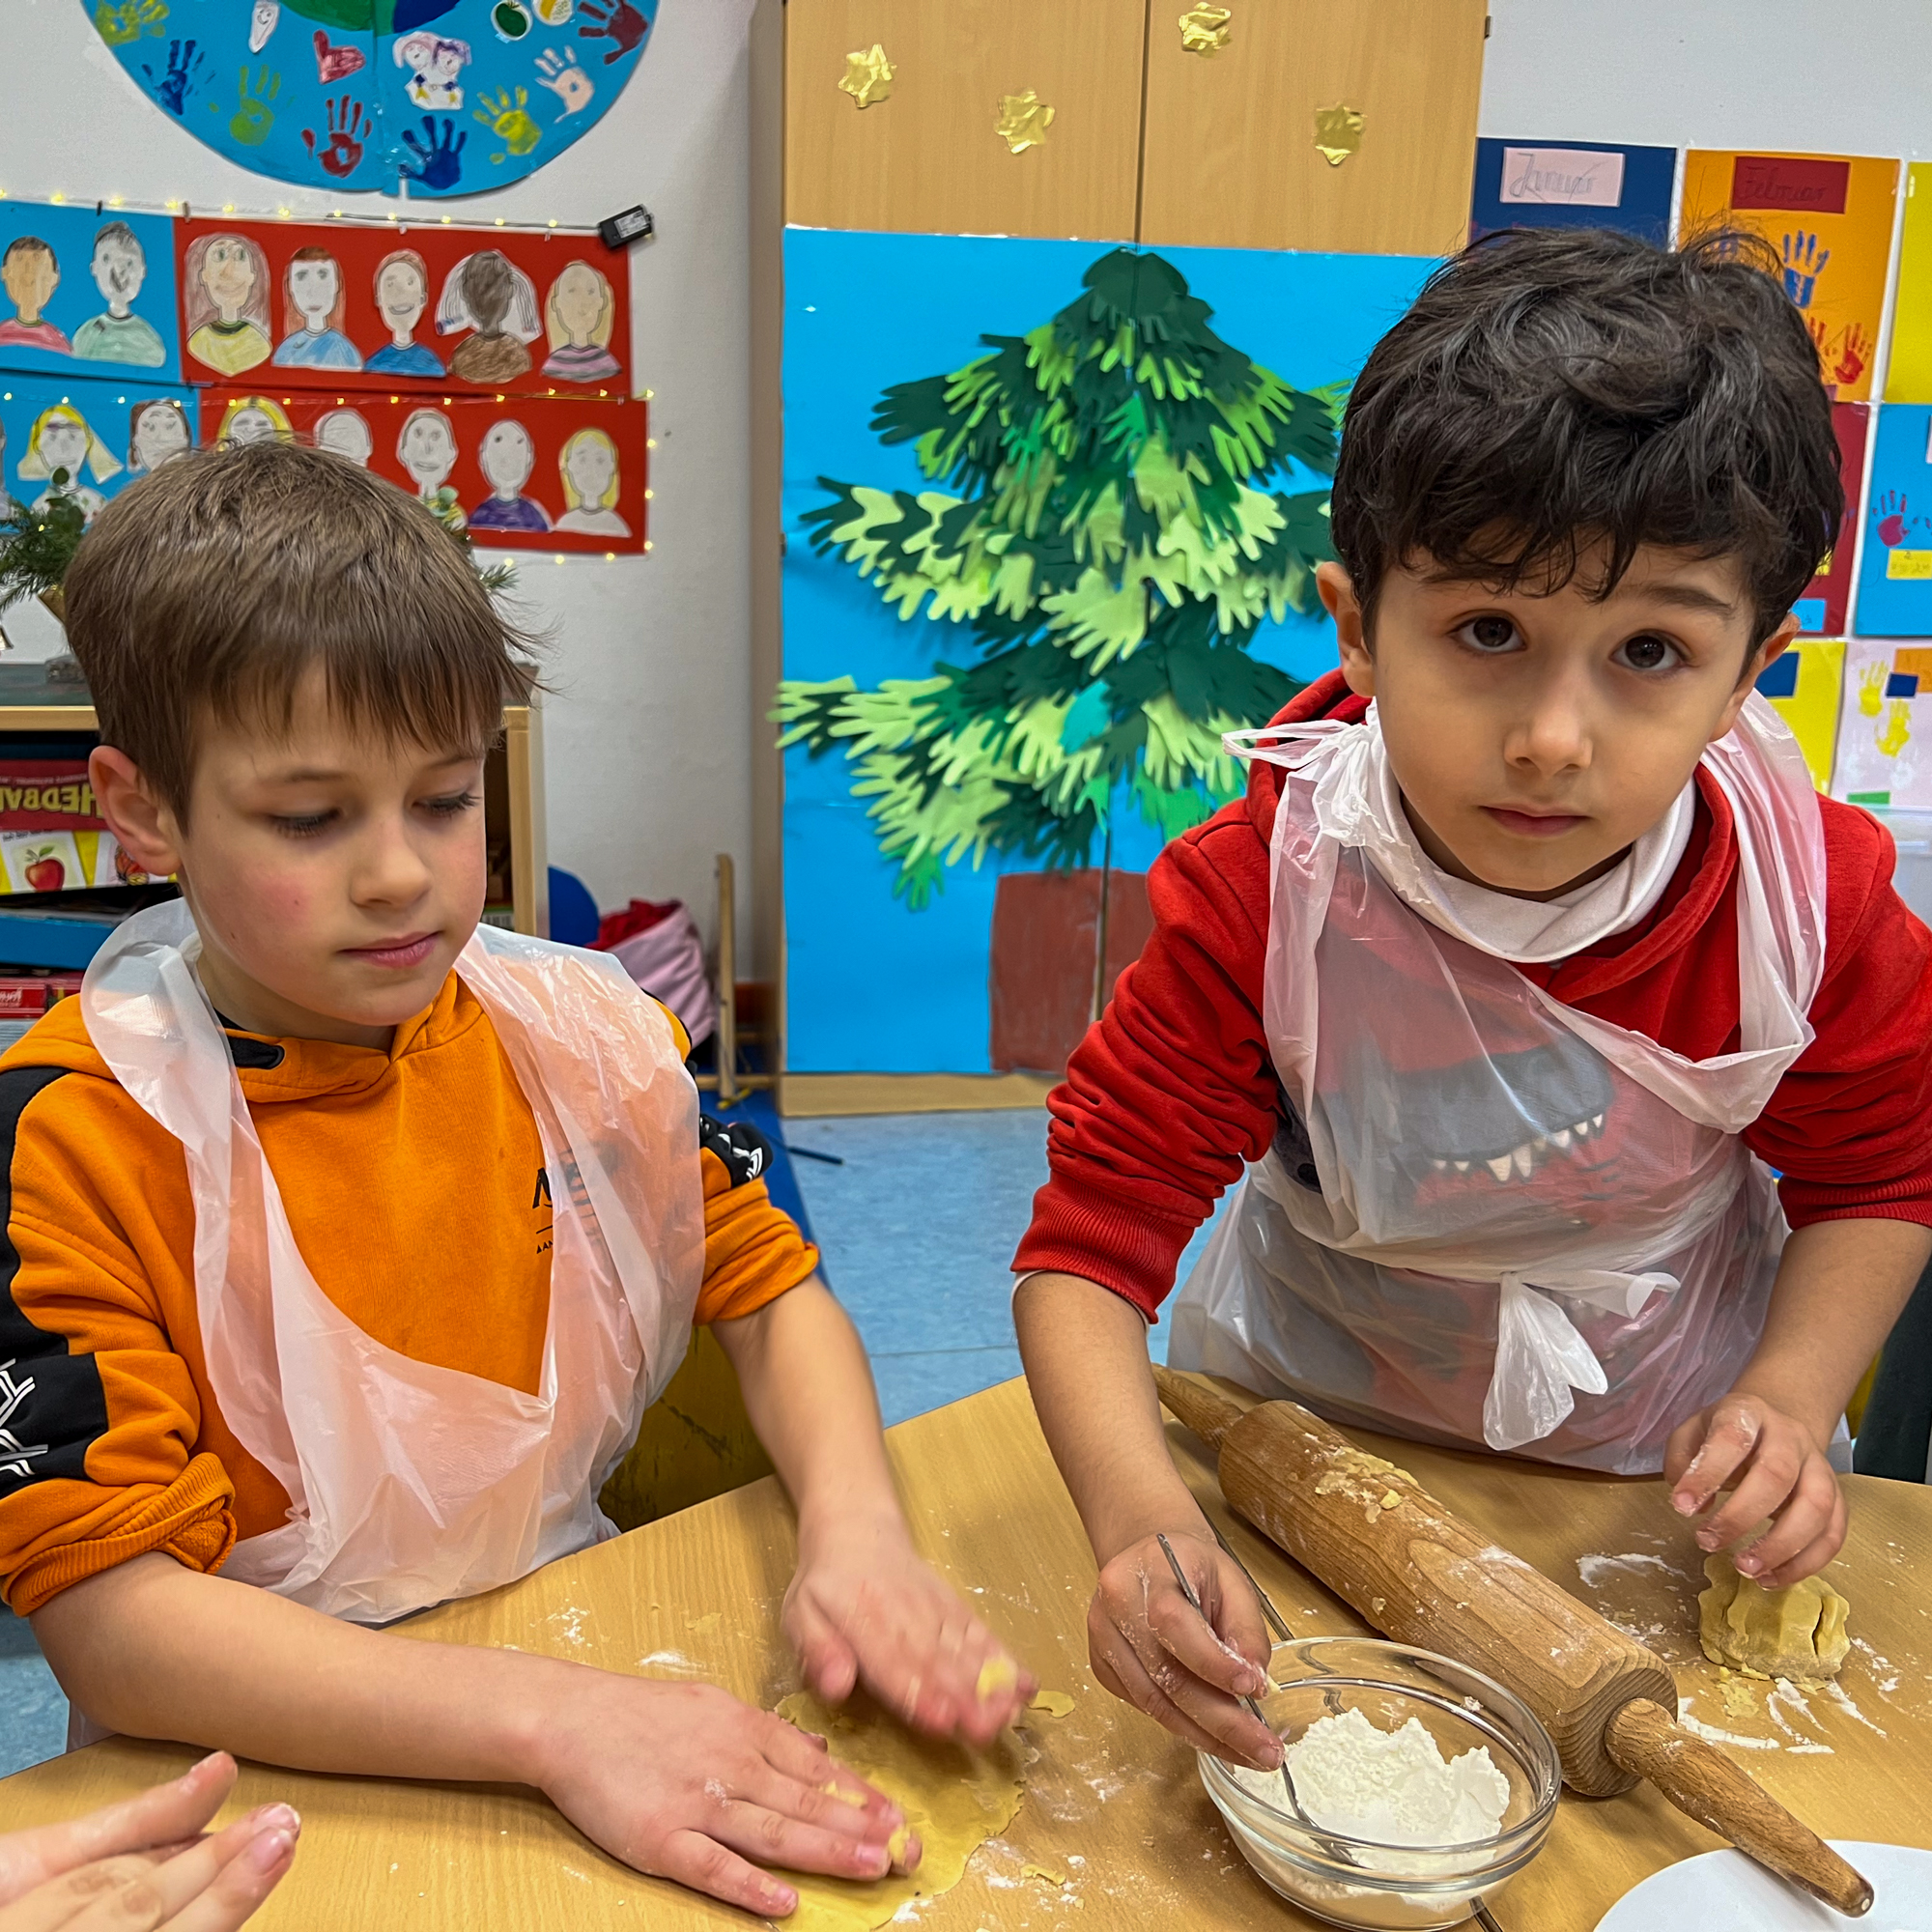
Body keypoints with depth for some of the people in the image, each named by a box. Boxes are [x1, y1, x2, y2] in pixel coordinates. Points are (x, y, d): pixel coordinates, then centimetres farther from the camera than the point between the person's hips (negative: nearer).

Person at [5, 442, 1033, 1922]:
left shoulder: (579, 1032, -2)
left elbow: (769, 1288, 5)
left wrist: (857, 1530, -14)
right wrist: (551, 1719, -27)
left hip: (594, 1622, 3)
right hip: (277, 1758, -2)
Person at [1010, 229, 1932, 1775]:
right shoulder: (1261, 899, -29)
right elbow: (1091, 1244, -27)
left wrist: (1788, 1401, -20)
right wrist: (1142, 1516, -44)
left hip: (1662, 1460, 1)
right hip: (1310, 1418, 0)